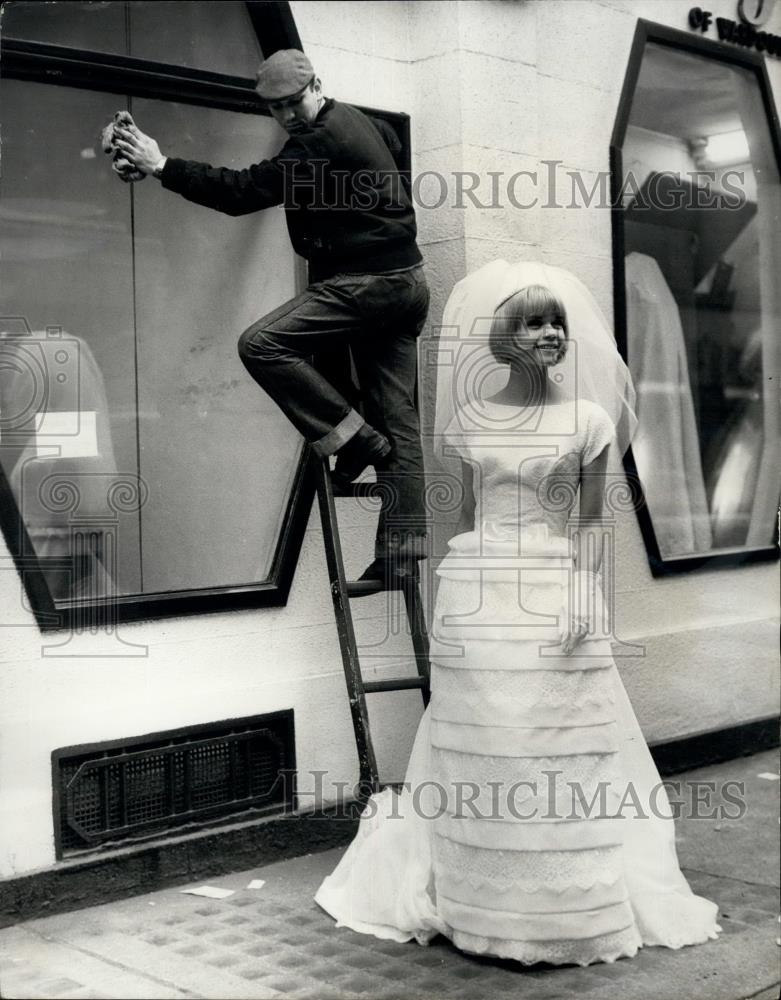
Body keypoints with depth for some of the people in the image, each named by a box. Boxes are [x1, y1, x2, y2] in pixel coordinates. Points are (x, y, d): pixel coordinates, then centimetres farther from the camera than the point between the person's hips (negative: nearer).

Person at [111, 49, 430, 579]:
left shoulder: (321, 141, -14)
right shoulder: (355, 120, 16)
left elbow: (246, 191, -20)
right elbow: (393, 143, 41)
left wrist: (164, 166, -18)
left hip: (367, 282, -10)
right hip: (406, 282, 10)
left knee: (262, 345, -18)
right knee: (398, 418, 4)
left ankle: (353, 438, -11)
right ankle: (401, 550, 4)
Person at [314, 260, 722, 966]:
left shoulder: (586, 419, -1)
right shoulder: (471, 418, 6)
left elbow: (592, 520, 0)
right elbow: (469, 513, 12)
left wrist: (584, 591, -12)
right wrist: (454, 593, 11)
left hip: (554, 588, -2)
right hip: (476, 590, 3)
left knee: (557, 744, 1)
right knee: (476, 745, 7)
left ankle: (568, 903, 17)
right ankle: (479, 899, 22)